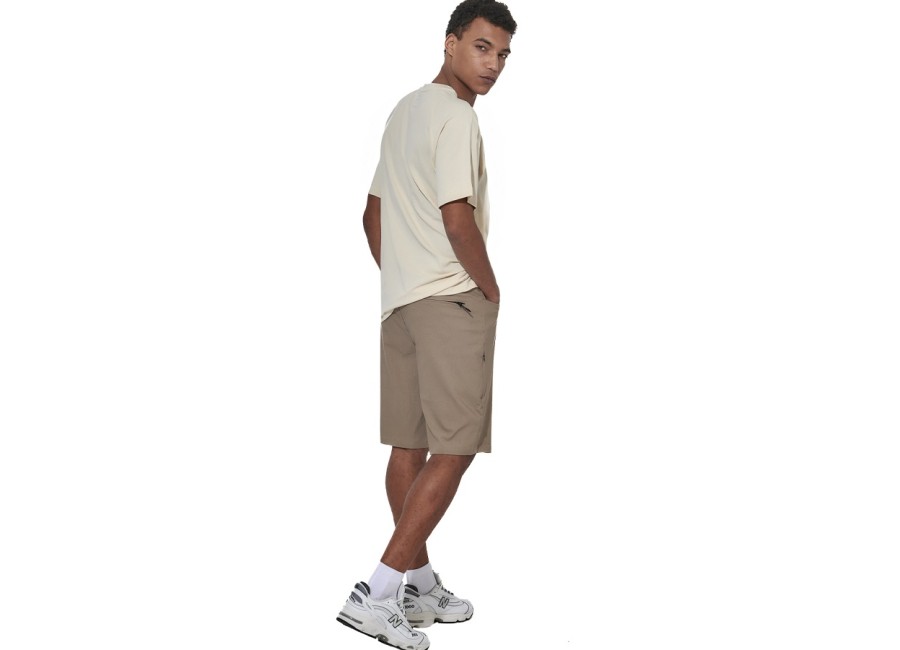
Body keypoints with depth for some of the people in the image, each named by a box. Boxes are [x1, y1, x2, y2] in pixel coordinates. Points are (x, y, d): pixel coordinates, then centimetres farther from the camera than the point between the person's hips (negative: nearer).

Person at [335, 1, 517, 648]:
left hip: (399, 302, 9)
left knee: (408, 447, 11)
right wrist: (492, 291, -6)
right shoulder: (456, 115, -12)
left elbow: (374, 214, 21)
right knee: (453, 449, -8)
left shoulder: (405, 110, 18)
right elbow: (457, 220, -19)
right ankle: (378, 593, -13)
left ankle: (419, 587, 20)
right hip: (453, 300, -9)